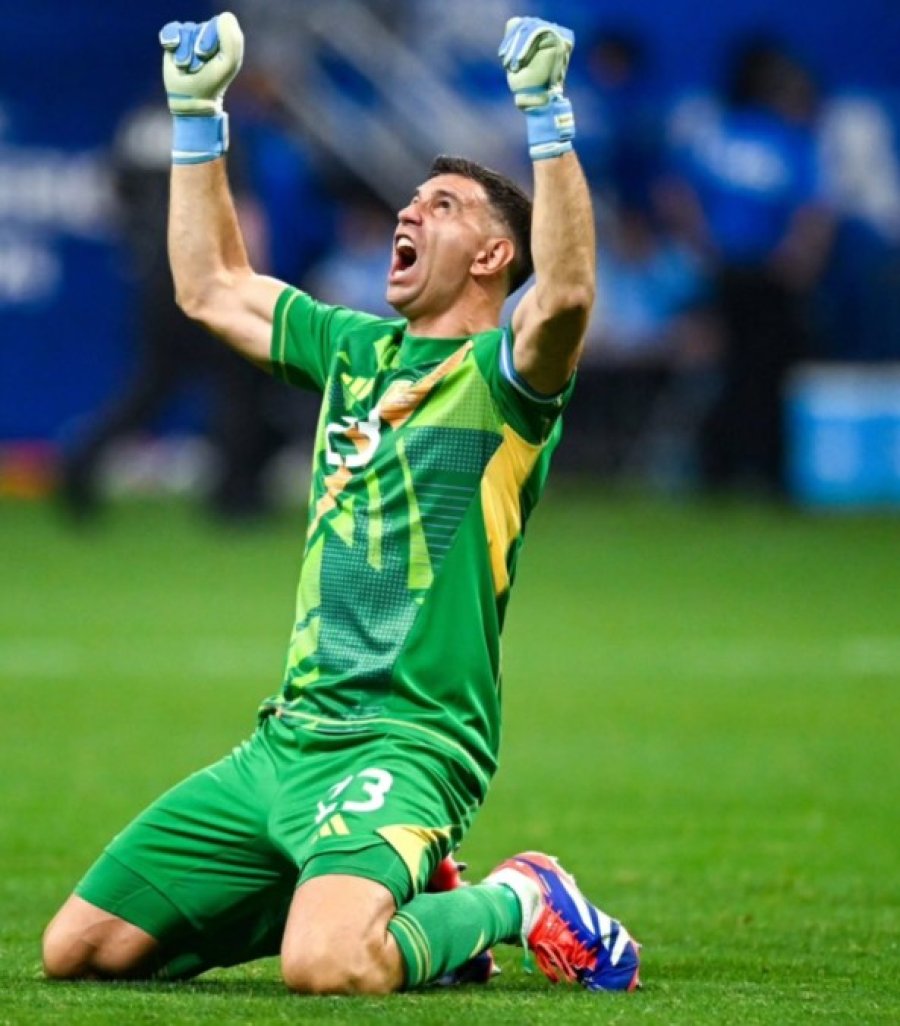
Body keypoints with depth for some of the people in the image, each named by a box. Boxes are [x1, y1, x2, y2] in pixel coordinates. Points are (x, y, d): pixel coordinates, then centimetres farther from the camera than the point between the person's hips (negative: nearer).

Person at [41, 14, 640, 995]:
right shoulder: (355, 351, 19)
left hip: (404, 743, -8)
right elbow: (211, 288, 32)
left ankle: (511, 902, -2)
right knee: (77, 950, 6)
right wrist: (196, 115, 28)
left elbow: (565, 294, -26)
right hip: (285, 740, 8)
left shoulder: (500, 372, -3)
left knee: (327, 968, -35)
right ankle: (382, 901, 17)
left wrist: (547, 115, -28)